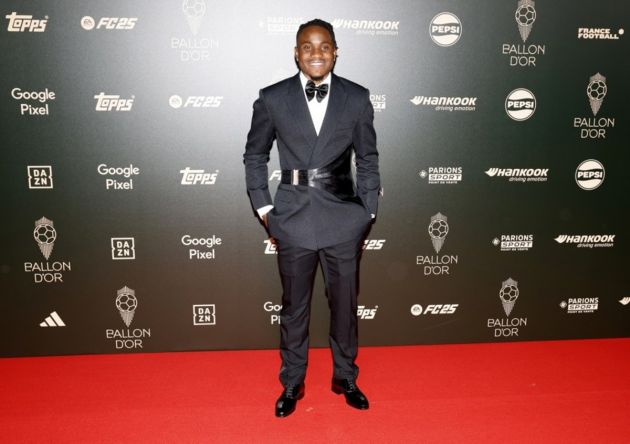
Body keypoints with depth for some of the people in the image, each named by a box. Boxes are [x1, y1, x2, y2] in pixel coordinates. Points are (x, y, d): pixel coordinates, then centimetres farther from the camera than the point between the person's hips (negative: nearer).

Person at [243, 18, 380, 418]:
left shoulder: (357, 98, 1)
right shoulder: (272, 98, -1)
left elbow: (368, 160, 6)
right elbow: (255, 156, 6)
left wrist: (368, 213, 2)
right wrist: (264, 209, 0)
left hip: (343, 218, 1)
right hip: (294, 218, 0)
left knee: (345, 304, 13)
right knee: (294, 307, 13)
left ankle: (346, 378, 36)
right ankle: (292, 384, 33)